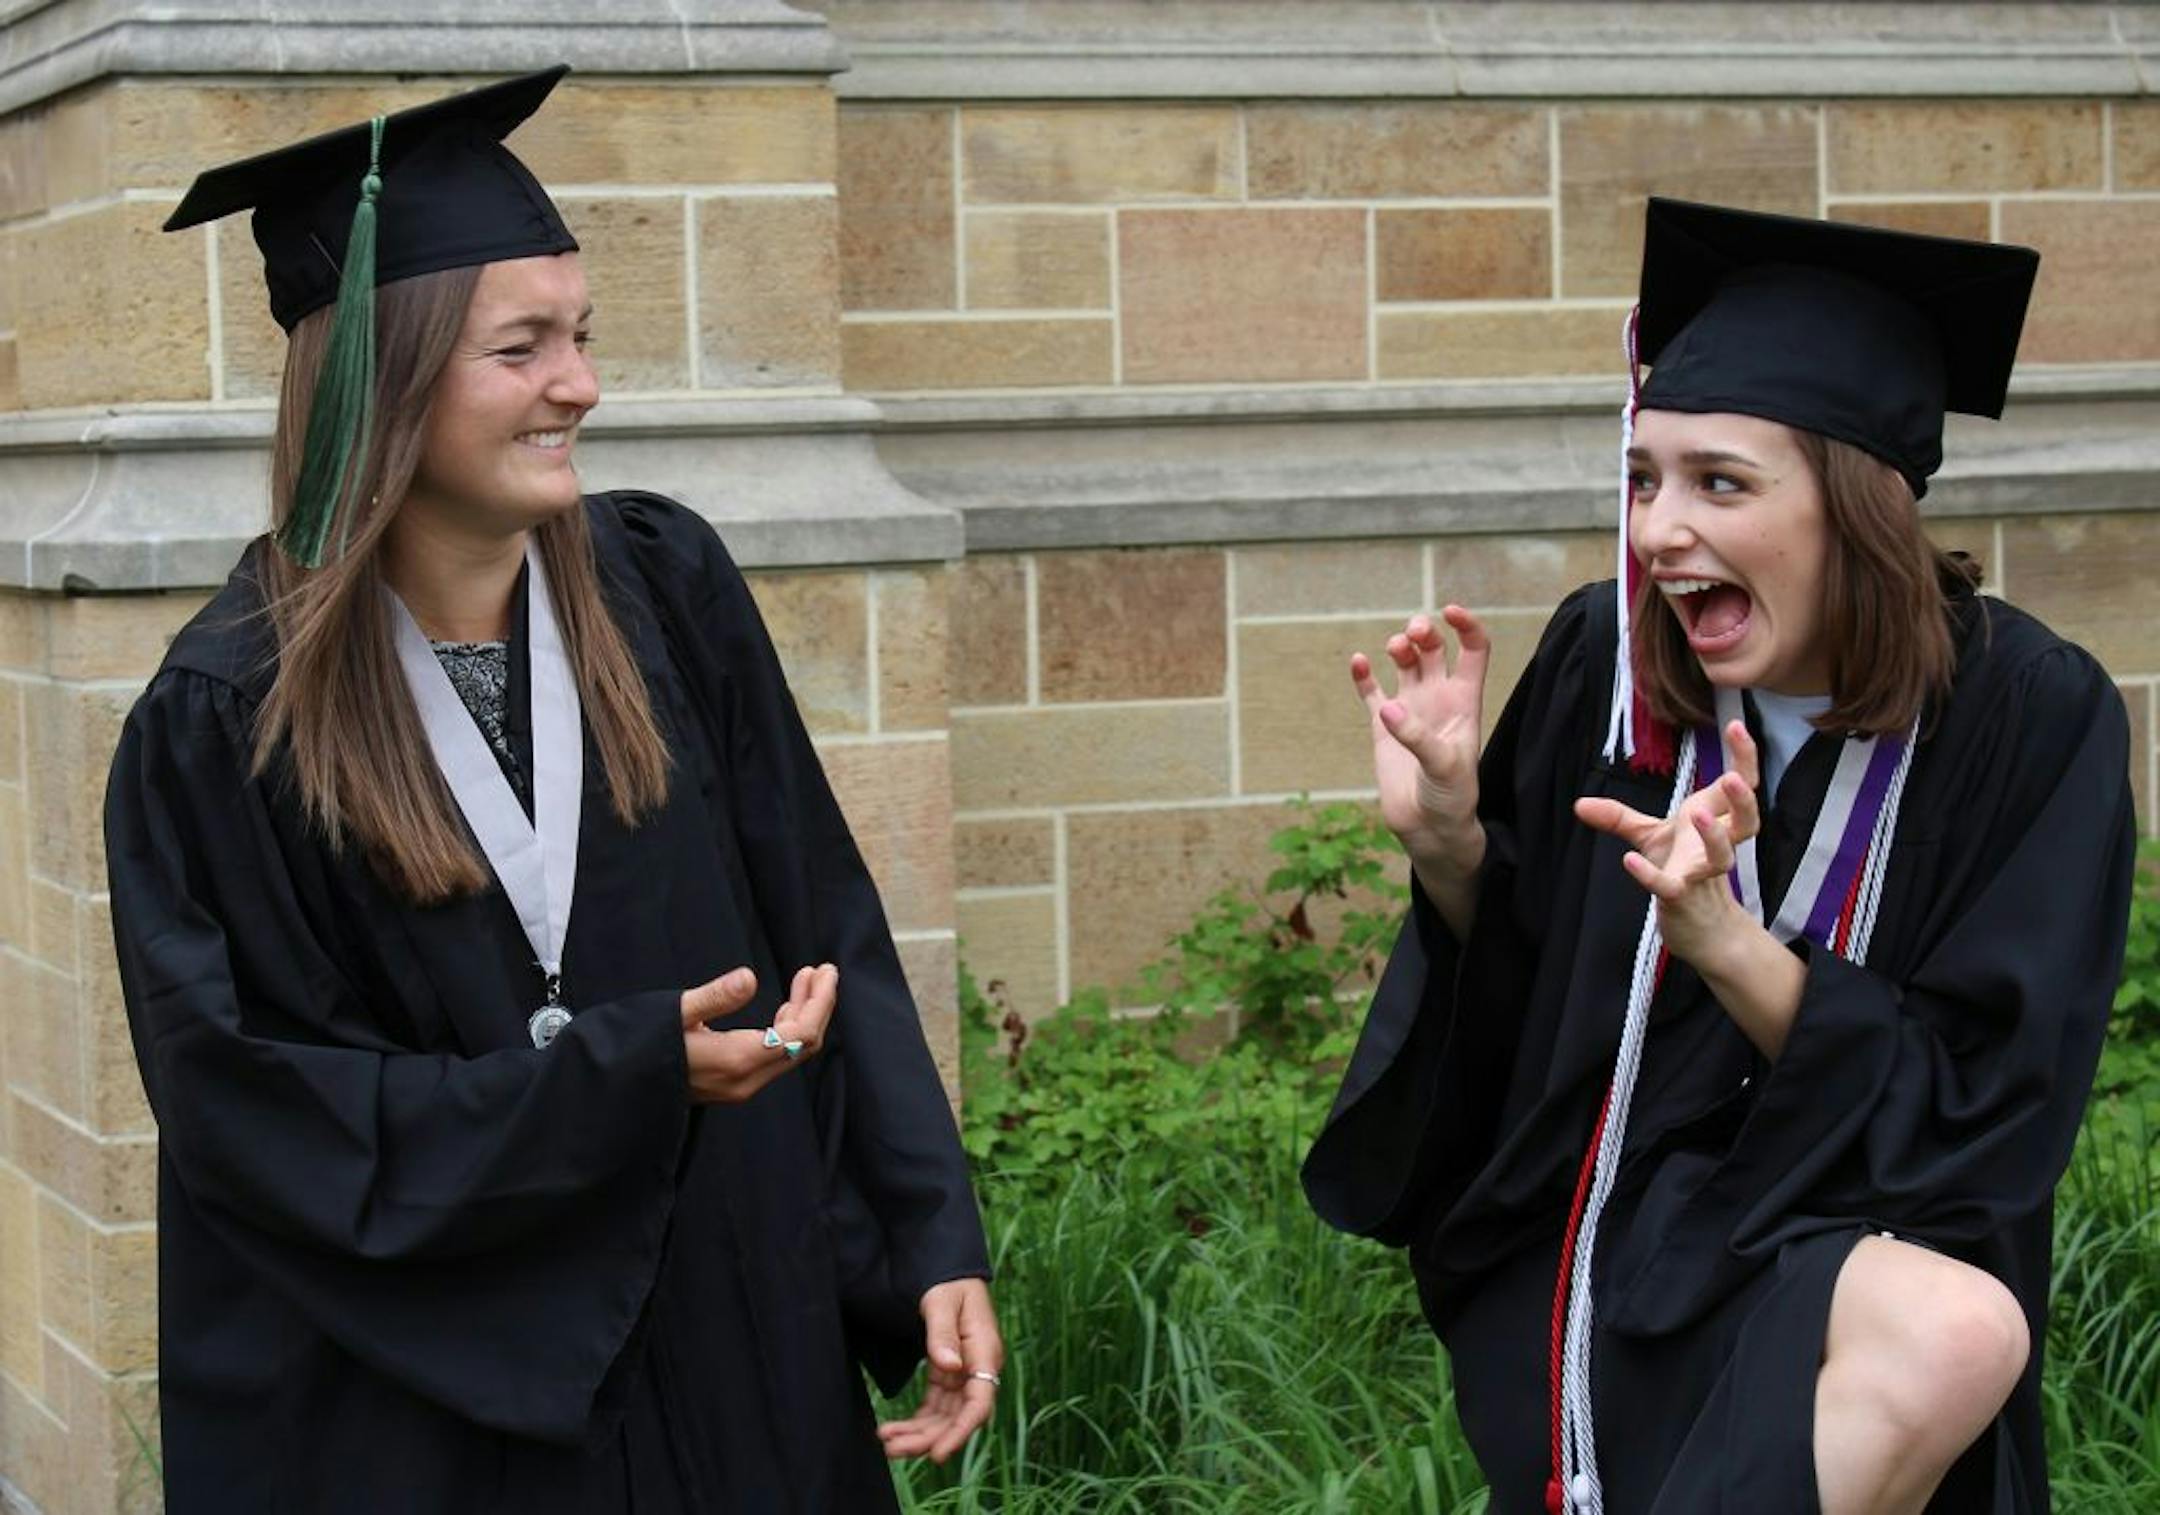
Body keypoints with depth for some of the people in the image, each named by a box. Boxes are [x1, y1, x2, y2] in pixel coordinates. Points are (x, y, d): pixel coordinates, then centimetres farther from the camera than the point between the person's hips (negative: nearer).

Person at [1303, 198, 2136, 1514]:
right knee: (1951, 1334, -31)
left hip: (1861, 1241, 1)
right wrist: (1444, 842, -15)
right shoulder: (1606, 657, -6)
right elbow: (1520, 1003, 6)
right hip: (1602, 1244, 0)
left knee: (1965, 1332, -34)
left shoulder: (2026, 719, -12)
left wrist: (1721, 939, -28)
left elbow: (1981, 1114, -15)